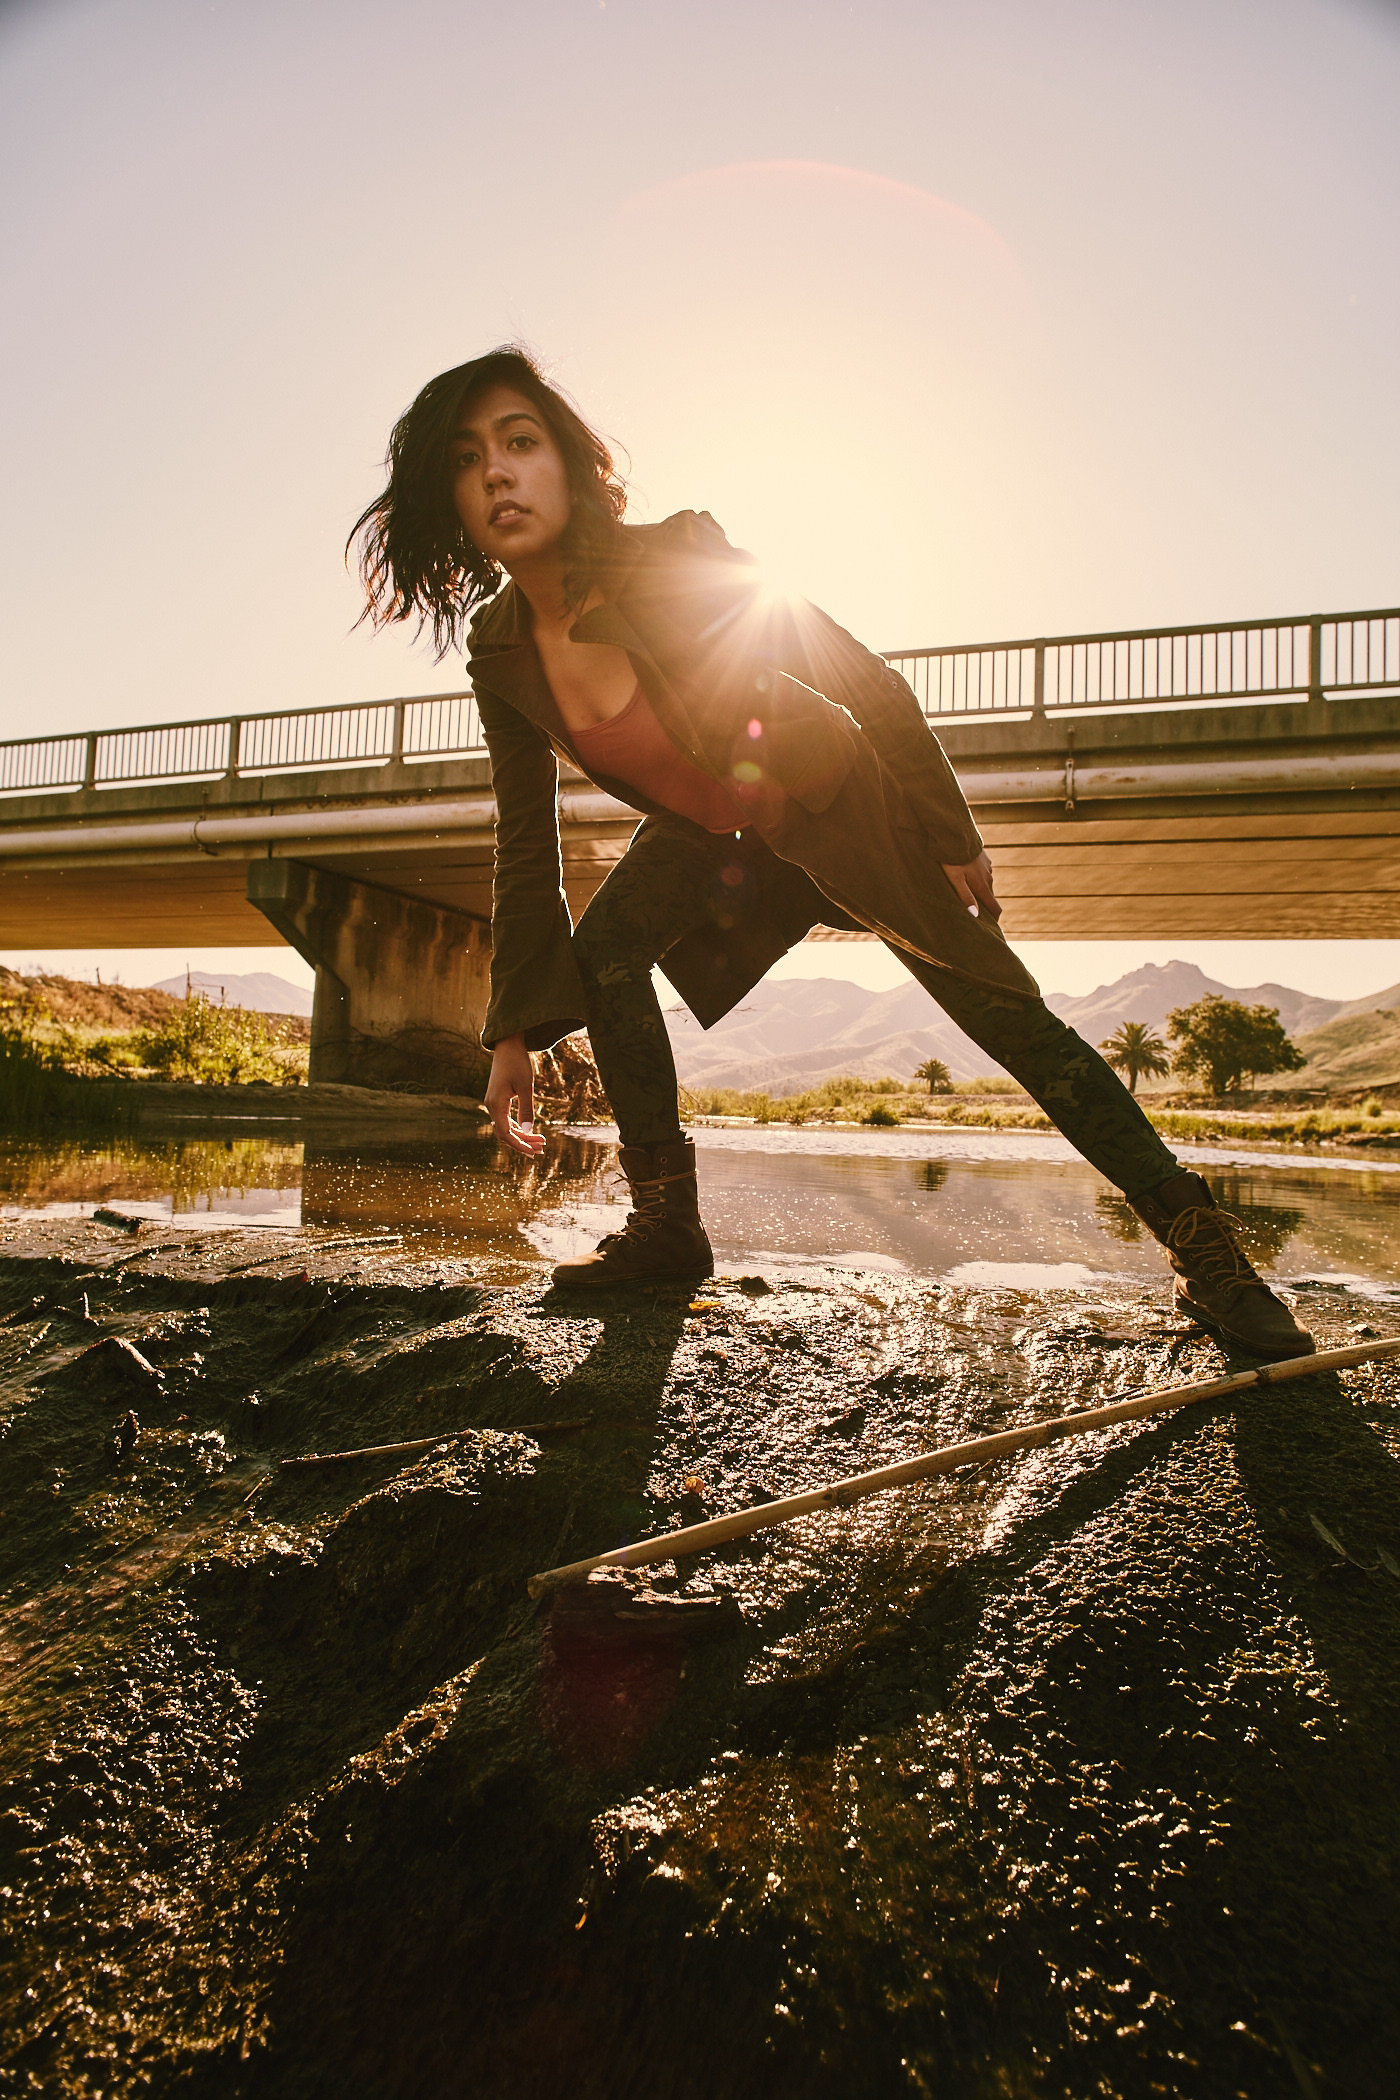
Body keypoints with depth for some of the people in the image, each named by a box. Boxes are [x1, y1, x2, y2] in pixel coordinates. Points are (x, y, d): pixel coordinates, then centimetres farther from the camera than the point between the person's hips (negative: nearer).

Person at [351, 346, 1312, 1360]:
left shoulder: (680, 565, -28)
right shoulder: (498, 648, -11)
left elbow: (872, 686, -19)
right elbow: (527, 846, -3)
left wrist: (952, 838, -13)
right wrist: (515, 1031, -4)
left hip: (845, 813, -5)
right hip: (716, 836, 5)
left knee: (1010, 1020, -7)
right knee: (601, 952, -15)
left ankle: (1204, 1248, 3)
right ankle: (667, 1224, 0)